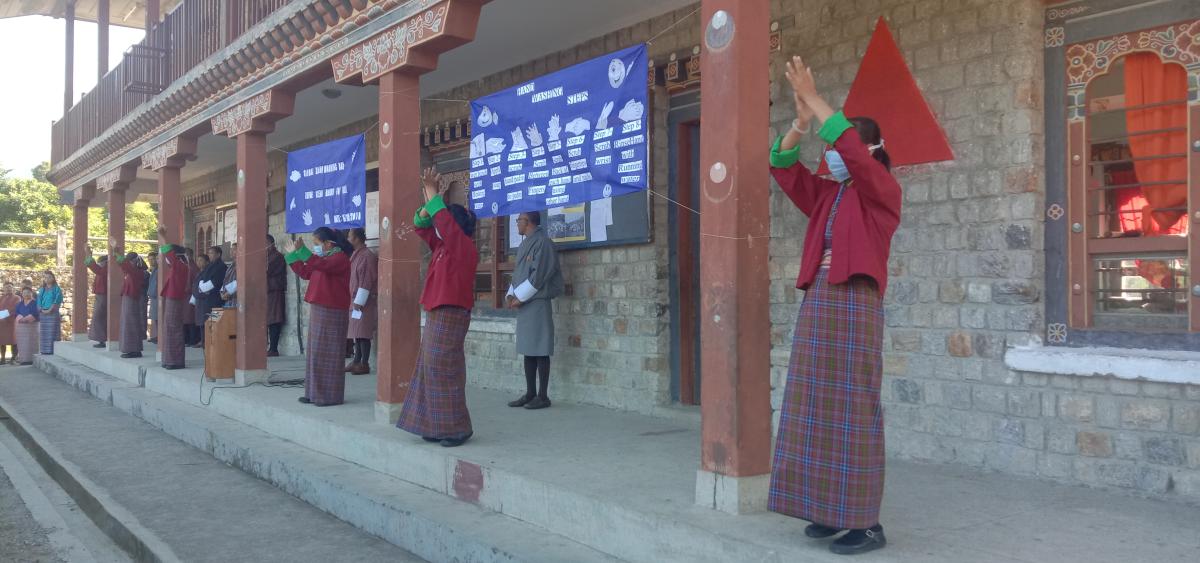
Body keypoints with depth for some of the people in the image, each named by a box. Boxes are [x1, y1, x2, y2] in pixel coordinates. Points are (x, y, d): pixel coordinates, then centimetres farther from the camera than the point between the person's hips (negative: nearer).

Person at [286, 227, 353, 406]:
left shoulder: (340, 258, -12)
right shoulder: (322, 258, 17)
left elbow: (322, 265, -30)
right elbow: (305, 273, 22)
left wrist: (302, 250, -30)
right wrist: (292, 255, 15)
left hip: (331, 312, -9)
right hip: (318, 310, 9)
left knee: (328, 353, -7)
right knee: (316, 352, 11)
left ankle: (331, 396, -3)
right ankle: (315, 393, 16)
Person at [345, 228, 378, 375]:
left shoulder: (367, 256, -13)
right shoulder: (356, 255, 16)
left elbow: (367, 281, -18)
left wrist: (359, 301, -19)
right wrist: (355, 300, 18)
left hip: (365, 301, -9)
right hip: (356, 300, 9)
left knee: (363, 333, -9)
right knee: (357, 332, 11)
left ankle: (365, 364, -8)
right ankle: (357, 361, 16)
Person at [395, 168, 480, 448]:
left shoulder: (465, 247, -11)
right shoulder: (442, 246, 14)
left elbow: (444, 222, -23)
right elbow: (422, 227, 18)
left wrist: (434, 196, -13)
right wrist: (430, 201, 4)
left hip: (450, 316, -9)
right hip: (436, 315, 9)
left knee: (444, 370, -9)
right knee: (431, 370, 9)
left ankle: (457, 428, -3)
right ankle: (437, 427, 15)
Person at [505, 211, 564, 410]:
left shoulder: (543, 242, -11)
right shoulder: (524, 245, 17)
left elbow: (538, 276, -16)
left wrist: (520, 297, -14)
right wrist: (512, 294, 3)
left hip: (537, 303, -9)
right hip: (524, 304, 9)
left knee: (540, 351, -5)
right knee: (528, 350, 10)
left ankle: (543, 396, 0)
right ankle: (530, 393, 17)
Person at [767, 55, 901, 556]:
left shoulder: (882, 191, -2)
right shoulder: (827, 196, 17)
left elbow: (852, 151, -18)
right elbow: (784, 167, 14)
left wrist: (814, 99, -15)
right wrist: (801, 118, 1)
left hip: (854, 306, -7)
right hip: (817, 304, 7)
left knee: (852, 410, -7)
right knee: (818, 410, 7)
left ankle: (868, 523, 0)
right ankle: (833, 511, 15)